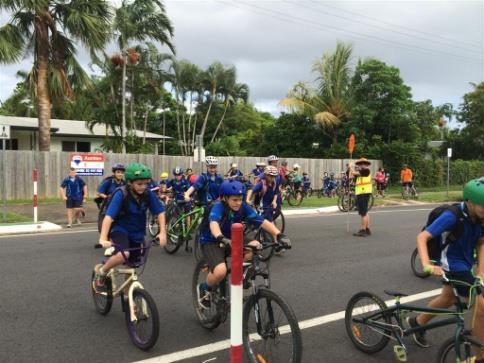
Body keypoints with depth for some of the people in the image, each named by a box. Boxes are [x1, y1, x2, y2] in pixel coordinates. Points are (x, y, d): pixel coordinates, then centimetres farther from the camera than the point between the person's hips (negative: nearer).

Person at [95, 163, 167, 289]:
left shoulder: (149, 194, -15)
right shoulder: (121, 194, -25)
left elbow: (160, 212, -7)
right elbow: (108, 217, -31)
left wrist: (162, 232, -16)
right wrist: (103, 239, -41)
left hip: (137, 234, 4)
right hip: (120, 230, -4)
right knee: (123, 255, -31)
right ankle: (101, 271, -2)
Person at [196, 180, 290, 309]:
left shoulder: (243, 207, -14)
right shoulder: (218, 207, -27)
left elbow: (263, 222, -22)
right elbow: (214, 223, -48)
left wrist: (279, 235, -38)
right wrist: (221, 238, -69)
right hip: (212, 241, -5)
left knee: (255, 247, -23)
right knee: (220, 272, -32)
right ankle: (204, 289, 3)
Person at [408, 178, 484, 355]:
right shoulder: (452, 216, -29)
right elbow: (422, 237, -32)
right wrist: (427, 265, -44)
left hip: (465, 262, 8)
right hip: (453, 264, -8)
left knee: (448, 298, 26)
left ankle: (417, 322, 49)